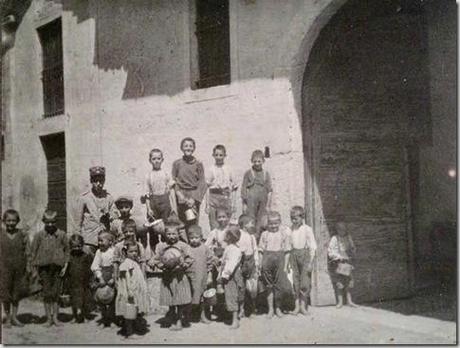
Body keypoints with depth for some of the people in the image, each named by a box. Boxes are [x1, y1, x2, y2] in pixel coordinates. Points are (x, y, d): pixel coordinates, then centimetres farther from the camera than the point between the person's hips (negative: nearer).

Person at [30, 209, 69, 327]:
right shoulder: (39, 235, 2)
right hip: (44, 267, 0)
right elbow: (33, 251, 7)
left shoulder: (62, 235, 3)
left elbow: (67, 250, 8)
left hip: (58, 267, 0)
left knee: (56, 293, 2)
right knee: (47, 294, 2)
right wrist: (36, 267, 2)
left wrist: (65, 266, 0)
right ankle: (49, 318, 10)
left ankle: (55, 317, 11)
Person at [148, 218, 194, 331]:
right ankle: (173, 320, 22)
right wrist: (163, 265, -12)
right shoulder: (160, 246, 2)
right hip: (167, 277, 2)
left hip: (180, 276, -2)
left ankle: (179, 320, 19)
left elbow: (190, 259, -1)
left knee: (180, 302, 4)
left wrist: (183, 264, -19)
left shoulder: (183, 246, -4)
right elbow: (156, 259, 5)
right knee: (170, 302, 8)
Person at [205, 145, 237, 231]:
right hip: (214, 197, -2)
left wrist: (233, 203, 8)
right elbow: (207, 188, 2)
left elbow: (233, 186, 11)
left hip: (226, 197, 2)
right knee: (214, 225, -1)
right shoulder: (211, 169, 1)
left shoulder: (228, 169, 6)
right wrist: (207, 205, -1)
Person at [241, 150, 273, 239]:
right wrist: (244, 204, -2)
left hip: (263, 202, 2)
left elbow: (269, 191, 8)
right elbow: (243, 189, 2)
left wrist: (268, 205, 4)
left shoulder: (266, 174, 8)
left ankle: (258, 237, 11)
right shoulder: (248, 173, 2)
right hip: (251, 202, -2)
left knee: (261, 223, 3)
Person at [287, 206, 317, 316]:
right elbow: (289, 245, 11)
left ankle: (303, 306, 8)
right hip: (293, 255, 4)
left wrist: (310, 262, -12)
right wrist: (289, 260, 9)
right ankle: (297, 306, 13)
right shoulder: (291, 229, 4)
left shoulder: (307, 229, -9)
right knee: (295, 281, 6)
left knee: (305, 282, -3)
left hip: (305, 254, -4)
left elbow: (312, 247, -8)